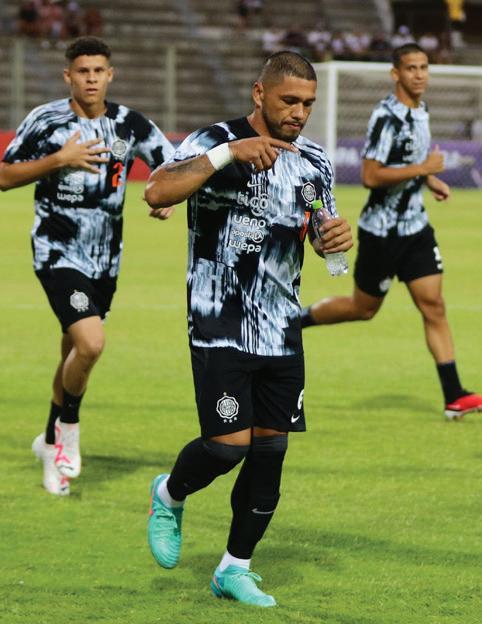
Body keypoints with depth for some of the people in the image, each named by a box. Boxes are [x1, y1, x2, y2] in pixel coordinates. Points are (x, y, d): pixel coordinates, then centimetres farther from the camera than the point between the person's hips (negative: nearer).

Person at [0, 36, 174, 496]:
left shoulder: (129, 125, 0)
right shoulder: (45, 121, -9)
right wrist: (59, 159, -18)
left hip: (105, 259, 5)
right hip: (58, 252, -5)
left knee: (74, 353, 15)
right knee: (90, 343, -23)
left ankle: (52, 442, 35)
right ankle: (69, 427, 3)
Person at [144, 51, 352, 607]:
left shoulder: (313, 162, 9)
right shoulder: (214, 143, -9)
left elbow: (323, 232, 21)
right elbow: (157, 192, -25)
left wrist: (335, 237, -4)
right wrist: (228, 153, -33)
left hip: (282, 331, 6)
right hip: (219, 327, -6)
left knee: (270, 448, 5)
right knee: (228, 444, -13)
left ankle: (234, 570, 18)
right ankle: (169, 496, 21)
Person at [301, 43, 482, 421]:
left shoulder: (421, 110, 8)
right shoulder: (387, 117, -20)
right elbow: (370, 176, -26)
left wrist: (430, 180, 10)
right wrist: (424, 169, -23)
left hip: (415, 227, 7)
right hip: (382, 230, -7)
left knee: (433, 305, -2)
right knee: (363, 308, 7)